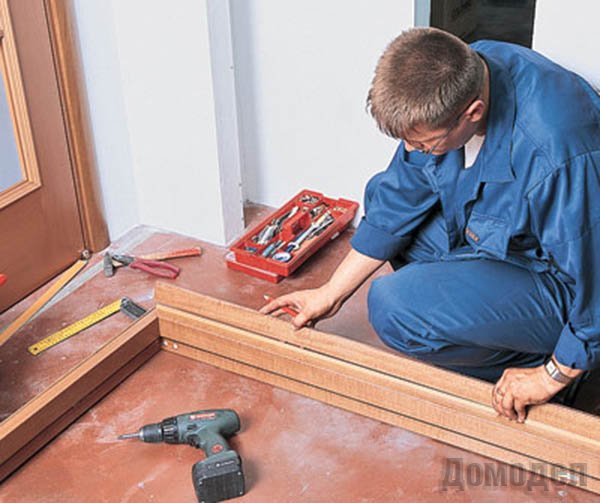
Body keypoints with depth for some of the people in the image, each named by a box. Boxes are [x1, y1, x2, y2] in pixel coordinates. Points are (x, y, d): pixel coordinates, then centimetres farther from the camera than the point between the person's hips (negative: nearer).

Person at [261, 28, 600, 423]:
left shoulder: (555, 153, -40)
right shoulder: (456, 73, -13)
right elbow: (403, 194, -2)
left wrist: (553, 375, -14)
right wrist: (330, 294, 4)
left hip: (556, 279, -8)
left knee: (396, 307, -24)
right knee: (383, 194, 8)